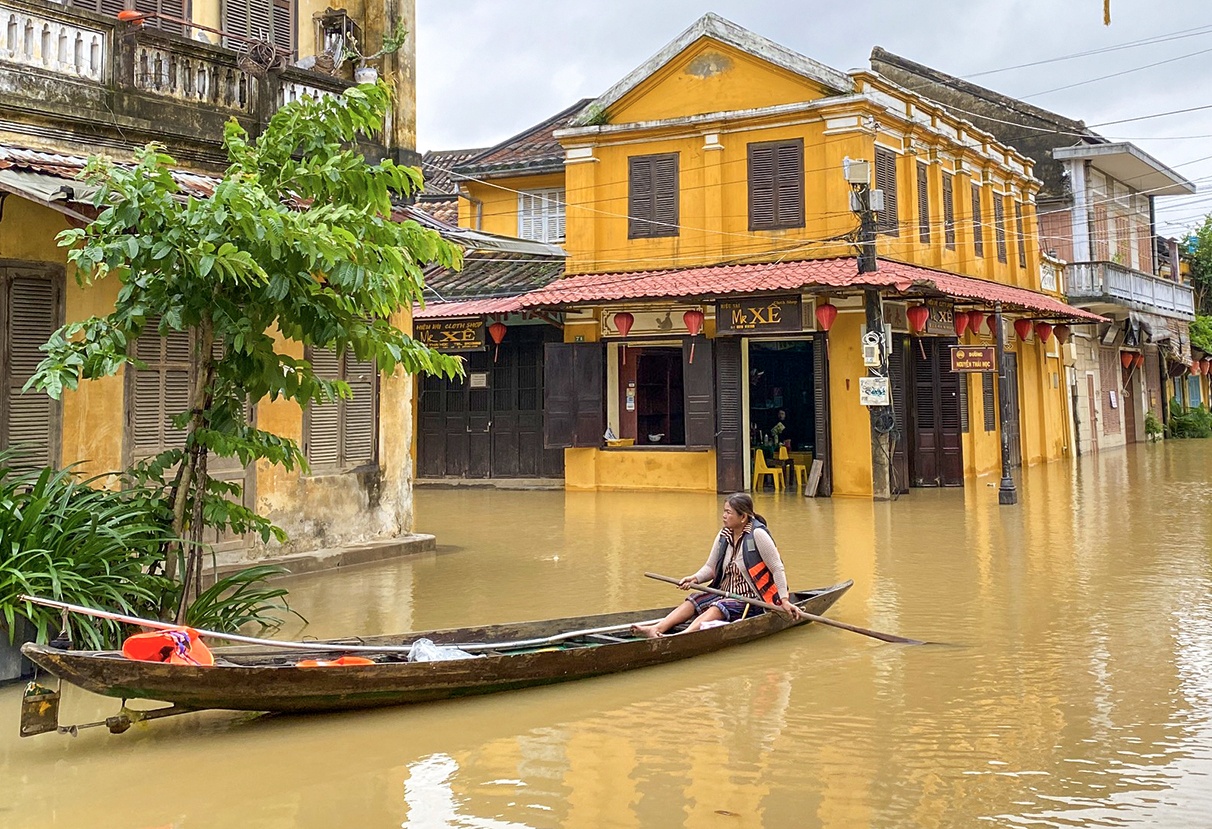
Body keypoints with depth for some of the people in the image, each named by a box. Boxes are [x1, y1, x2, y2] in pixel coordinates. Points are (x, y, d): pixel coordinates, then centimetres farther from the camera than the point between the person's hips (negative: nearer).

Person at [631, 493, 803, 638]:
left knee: (717, 609, -32)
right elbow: (710, 567, 12)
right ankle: (657, 629, -33)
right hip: (724, 593, 7)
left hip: (750, 599, -7)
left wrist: (784, 600, -12)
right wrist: (695, 578, -8)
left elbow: (777, 569, -11)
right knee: (692, 602, -14)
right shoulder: (724, 535, 6)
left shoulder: (757, 534, -14)